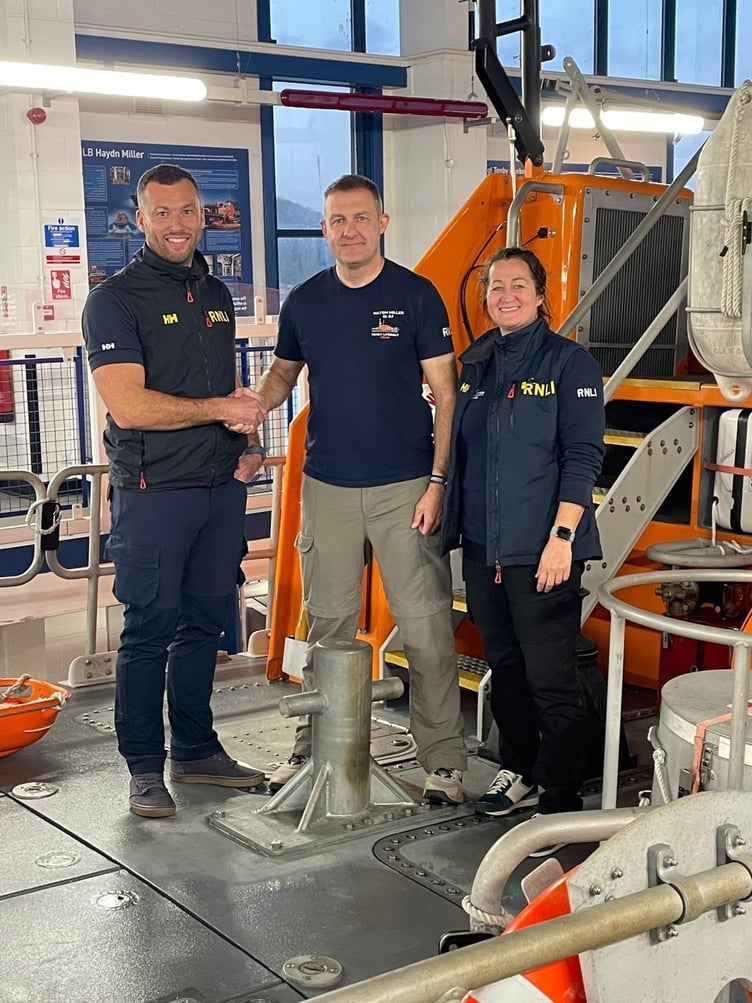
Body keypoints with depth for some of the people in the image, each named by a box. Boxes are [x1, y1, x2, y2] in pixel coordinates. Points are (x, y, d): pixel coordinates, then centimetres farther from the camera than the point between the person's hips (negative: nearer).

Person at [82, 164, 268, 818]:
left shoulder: (216, 294, 15)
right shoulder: (115, 299, -7)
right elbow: (128, 404, -18)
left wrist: (248, 444, 6)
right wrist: (218, 409, -13)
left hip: (222, 488, 6)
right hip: (154, 492, -6)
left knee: (205, 622, 13)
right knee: (150, 629, -1)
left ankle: (196, 749, 25)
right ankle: (145, 767, 11)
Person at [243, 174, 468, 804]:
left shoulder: (416, 296, -2)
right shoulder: (304, 302, 8)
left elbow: (445, 394, -3)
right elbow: (283, 373, 20)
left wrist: (437, 482, -10)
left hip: (405, 486, -3)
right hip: (328, 486, 3)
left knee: (426, 626, -2)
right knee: (328, 624, 11)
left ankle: (443, 760, 7)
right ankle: (314, 748, 24)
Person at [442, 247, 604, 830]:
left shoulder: (570, 362, -5)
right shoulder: (476, 364, 12)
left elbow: (583, 456, -10)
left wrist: (562, 535, -17)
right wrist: (454, 522, 14)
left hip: (541, 548, -6)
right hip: (482, 545, 6)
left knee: (552, 679, -4)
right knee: (504, 665, 16)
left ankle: (561, 799, 9)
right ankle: (521, 772, 31)